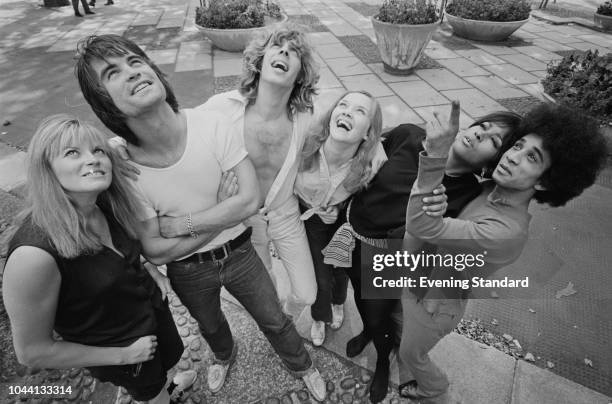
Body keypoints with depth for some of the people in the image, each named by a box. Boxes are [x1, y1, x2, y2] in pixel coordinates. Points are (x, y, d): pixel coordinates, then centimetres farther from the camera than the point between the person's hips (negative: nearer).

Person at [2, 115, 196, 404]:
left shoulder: (105, 207, -16)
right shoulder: (35, 254, -35)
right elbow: (32, 351, -23)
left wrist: (149, 269, -9)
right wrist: (124, 355, -17)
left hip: (153, 307, 6)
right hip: (122, 345, -5)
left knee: (171, 357, 34)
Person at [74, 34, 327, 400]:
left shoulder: (213, 123, -25)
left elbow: (251, 199, -25)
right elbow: (156, 252, -19)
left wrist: (179, 224, -23)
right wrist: (228, 212, -22)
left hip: (239, 254, 0)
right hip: (187, 273, 1)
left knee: (275, 321, 20)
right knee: (210, 326, 31)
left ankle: (303, 366, 54)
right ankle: (225, 356, 68)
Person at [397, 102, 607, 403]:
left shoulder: (505, 232, -38)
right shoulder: (491, 188, -13)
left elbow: (421, 226, -43)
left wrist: (435, 157, -48)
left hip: (432, 305, -7)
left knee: (412, 354, 25)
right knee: (400, 337, 34)